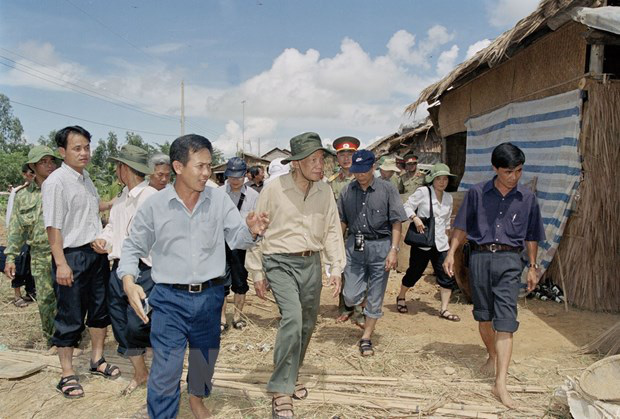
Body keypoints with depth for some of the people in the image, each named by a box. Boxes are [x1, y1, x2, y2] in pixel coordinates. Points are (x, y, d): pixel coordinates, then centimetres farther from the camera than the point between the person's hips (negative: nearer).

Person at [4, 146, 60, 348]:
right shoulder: (23, 197, 9)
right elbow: (16, 230, 11)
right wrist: (10, 257, 6)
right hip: (40, 257, 2)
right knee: (45, 299, 7)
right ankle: (52, 340, 24)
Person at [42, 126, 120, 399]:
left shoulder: (85, 177, 11)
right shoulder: (56, 182, -14)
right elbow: (53, 226, -18)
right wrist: (61, 263, -21)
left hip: (96, 252, 8)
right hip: (72, 255, -8)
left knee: (100, 309, 17)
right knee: (70, 318, 3)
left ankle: (97, 360, 34)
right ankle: (67, 374, 17)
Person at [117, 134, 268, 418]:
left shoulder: (219, 199, -4)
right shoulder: (154, 205, -8)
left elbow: (237, 238, -5)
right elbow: (133, 247, 0)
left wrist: (252, 231, -28)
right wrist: (128, 281, -16)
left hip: (210, 296, 3)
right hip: (169, 298, -3)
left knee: (205, 359, 23)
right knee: (165, 370, -3)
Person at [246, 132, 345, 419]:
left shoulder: (325, 191, 1)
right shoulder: (274, 189, -10)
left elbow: (332, 231, 9)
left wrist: (336, 268, 3)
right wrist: (256, 273, -1)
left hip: (311, 263, 5)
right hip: (280, 262, -5)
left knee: (307, 325, 13)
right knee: (292, 317, -21)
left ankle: (291, 377, 37)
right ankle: (281, 391, -8)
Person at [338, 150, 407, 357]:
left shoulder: (387, 189, -4)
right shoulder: (347, 191, 5)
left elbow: (396, 222, -5)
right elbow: (342, 221, 12)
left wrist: (393, 249, -12)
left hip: (380, 246, -2)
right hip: (354, 246, 3)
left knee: (375, 300, 6)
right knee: (350, 298, 1)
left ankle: (366, 338, 24)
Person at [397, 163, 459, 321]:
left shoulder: (448, 198, 12)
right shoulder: (422, 192, -6)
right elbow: (407, 206, -8)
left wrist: (446, 232, 16)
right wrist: (415, 218, -22)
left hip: (440, 244, 5)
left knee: (447, 277, -3)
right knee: (414, 273, 6)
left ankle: (444, 309, 6)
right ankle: (401, 297, 31)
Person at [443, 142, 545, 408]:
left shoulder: (527, 198, 5)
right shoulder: (477, 193, 2)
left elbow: (531, 237, 14)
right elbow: (461, 227, 7)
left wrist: (532, 267, 15)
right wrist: (451, 253, -3)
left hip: (509, 260, -1)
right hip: (480, 257, 1)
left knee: (505, 321, -9)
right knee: (483, 316, 12)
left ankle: (500, 383, -9)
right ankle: (493, 356, 39)